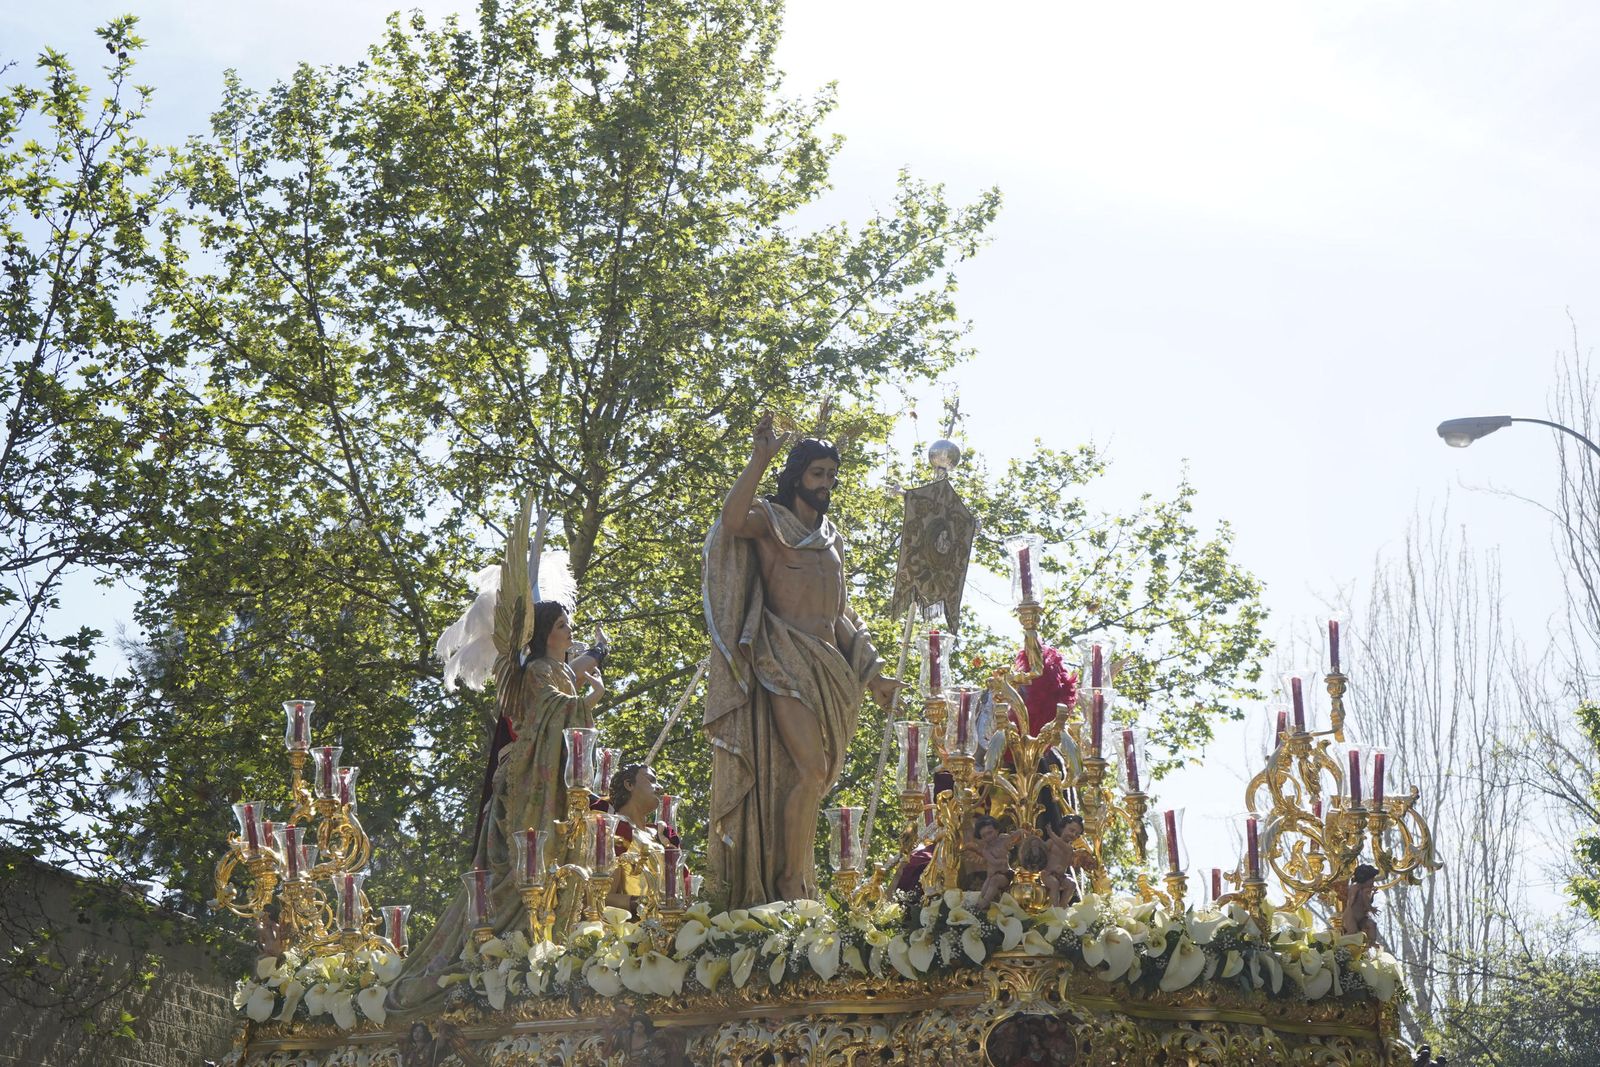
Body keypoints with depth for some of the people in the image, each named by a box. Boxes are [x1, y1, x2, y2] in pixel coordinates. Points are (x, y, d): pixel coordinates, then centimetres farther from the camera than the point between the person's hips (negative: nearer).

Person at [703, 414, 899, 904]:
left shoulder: (833, 539, 22)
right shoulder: (770, 521, 0)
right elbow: (732, 519, -25)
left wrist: (873, 674, 22)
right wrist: (760, 456, -24)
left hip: (826, 666, 7)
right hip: (784, 662, -7)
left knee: (809, 775, 4)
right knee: (812, 768, -18)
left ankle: (796, 884, 7)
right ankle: (791, 885, -13)